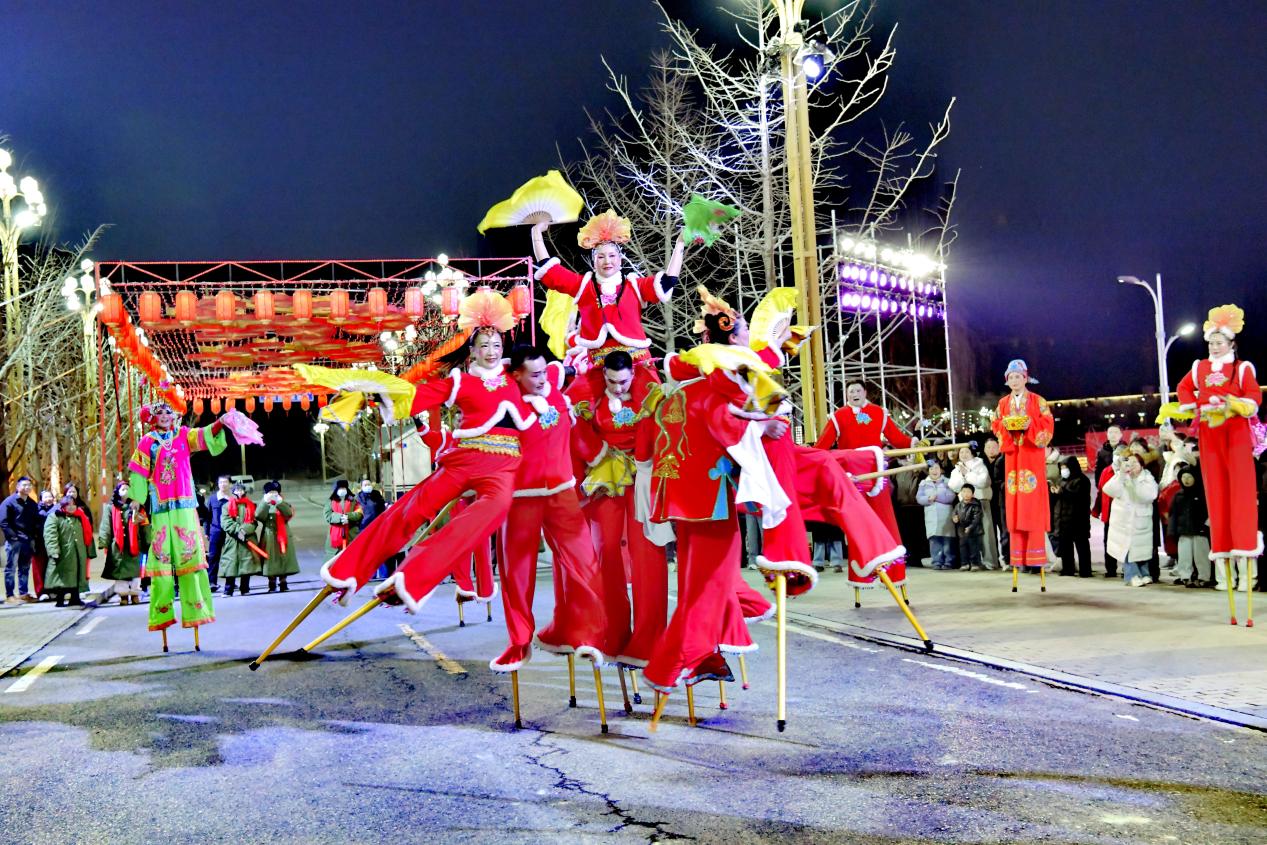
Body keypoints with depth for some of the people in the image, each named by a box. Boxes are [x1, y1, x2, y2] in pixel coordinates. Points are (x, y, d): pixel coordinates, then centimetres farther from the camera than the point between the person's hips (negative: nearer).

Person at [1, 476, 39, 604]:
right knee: (11, 568, -3)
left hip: (28, 541, 6)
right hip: (14, 541, -6)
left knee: (24, 568, 11)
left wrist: (33, 538, 5)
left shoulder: (32, 504, 15)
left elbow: (36, 521, 18)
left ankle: (23, 593, 17)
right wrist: (13, 536, -16)